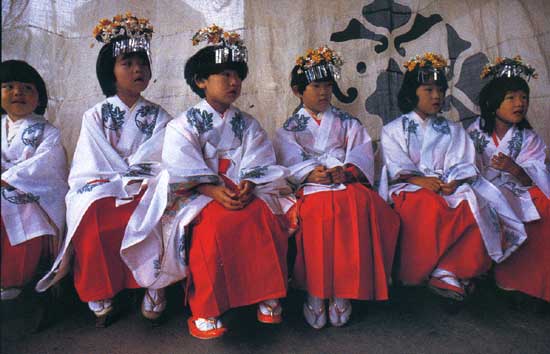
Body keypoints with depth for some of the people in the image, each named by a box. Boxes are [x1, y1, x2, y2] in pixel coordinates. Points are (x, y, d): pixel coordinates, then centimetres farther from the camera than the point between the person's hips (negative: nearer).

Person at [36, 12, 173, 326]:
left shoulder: (159, 117, 9)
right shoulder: (95, 116, 8)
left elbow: (159, 165, -1)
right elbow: (93, 170, 0)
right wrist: (127, 183, -12)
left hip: (144, 194, 0)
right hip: (103, 194, 1)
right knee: (91, 217, -32)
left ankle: (154, 286, -16)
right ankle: (100, 294, -14)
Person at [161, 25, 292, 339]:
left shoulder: (248, 124, 16)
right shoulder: (184, 125, 5)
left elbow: (259, 164, 5)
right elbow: (183, 172, -8)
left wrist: (248, 185, -17)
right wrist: (213, 190, -24)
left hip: (244, 194, 3)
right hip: (201, 196, -3)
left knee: (266, 217, -28)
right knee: (215, 223, -35)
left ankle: (269, 296, -10)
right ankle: (205, 310, -21)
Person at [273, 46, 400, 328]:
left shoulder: (347, 122, 23)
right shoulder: (290, 128, 18)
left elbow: (361, 154, 8)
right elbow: (290, 162, 2)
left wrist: (345, 171, -14)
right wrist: (311, 174, -19)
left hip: (348, 182, 2)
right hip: (311, 188, -1)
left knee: (361, 205, -33)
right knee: (318, 212, -36)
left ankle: (342, 292, -25)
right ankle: (315, 292, -25)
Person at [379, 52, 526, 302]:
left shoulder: (453, 131, 23)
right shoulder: (393, 130, 13)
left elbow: (463, 165, 9)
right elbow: (396, 167, -1)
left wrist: (454, 182, -13)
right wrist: (420, 180, -18)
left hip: (451, 189, 3)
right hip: (410, 188, -3)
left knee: (475, 208, -29)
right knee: (430, 206, -37)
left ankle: (444, 271, -23)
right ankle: (447, 273, -22)